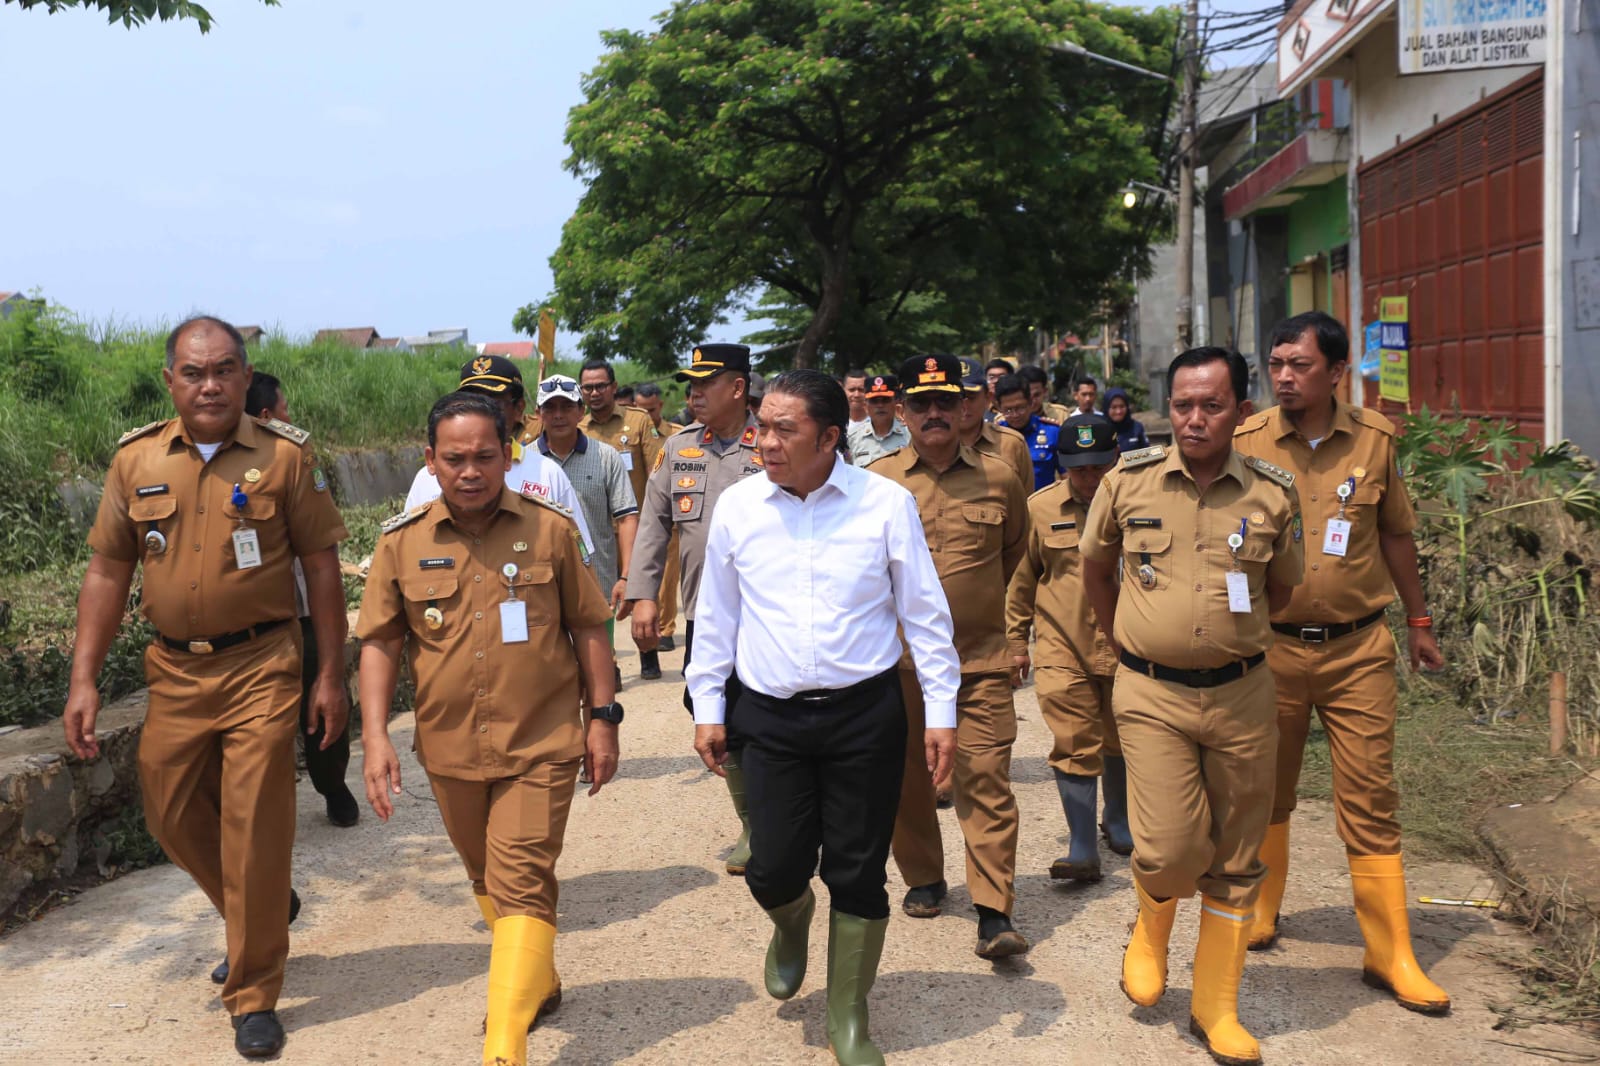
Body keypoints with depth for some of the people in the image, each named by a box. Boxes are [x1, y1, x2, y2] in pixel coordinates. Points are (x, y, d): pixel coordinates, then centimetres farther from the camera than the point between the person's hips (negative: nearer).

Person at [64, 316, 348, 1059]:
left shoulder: (285, 456, -5)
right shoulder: (136, 460, 4)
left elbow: (321, 566, -2)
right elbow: (107, 571, 7)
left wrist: (331, 674, -4)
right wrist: (84, 681, 2)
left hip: (260, 668, -4)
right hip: (174, 671, 4)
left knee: (253, 827, -1)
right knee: (171, 816, 14)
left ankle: (254, 996, 14)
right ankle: (263, 911, 42)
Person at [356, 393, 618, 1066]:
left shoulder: (549, 529, -4)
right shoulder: (402, 542, -1)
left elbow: (587, 627, 2)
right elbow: (380, 643, 1)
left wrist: (602, 718, 0)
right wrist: (375, 737, -7)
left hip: (540, 745, -3)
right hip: (450, 750, 3)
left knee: (521, 885, -9)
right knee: (488, 879, 20)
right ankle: (538, 982, 43)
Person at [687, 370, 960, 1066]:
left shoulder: (886, 504, -6)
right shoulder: (737, 506, 0)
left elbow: (924, 612, 0)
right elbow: (716, 615, 9)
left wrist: (940, 711, -1)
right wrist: (707, 707, 9)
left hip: (866, 714, -1)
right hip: (769, 717, 2)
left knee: (858, 873, 5)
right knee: (774, 870, 2)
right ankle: (791, 925, 40)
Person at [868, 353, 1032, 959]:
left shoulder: (999, 481, 3)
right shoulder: (875, 482, 1)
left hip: (980, 661, -1)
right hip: (897, 658, 1)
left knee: (986, 782, -6)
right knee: (906, 778, 12)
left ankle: (994, 913, -1)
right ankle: (923, 879, 32)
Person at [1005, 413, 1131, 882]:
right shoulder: (1040, 508, -2)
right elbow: (1022, 579, 9)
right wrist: (1016, 641, 11)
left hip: (1125, 645, 1)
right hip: (1061, 649, -1)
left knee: (1119, 742, 17)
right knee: (1074, 747, -4)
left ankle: (1118, 823, 40)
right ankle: (1082, 851, 3)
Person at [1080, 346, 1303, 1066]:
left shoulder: (1272, 493, -2)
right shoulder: (1128, 481, -3)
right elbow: (1095, 567, 13)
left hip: (1242, 693, 2)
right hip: (1152, 695, -1)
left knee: (1234, 858, 9)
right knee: (1170, 849, -12)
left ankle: (1215, 1007, 27)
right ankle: (1152, 926, 25)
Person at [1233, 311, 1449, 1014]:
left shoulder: (1374, 439, 2)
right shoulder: (1245, 444, -4)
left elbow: (1396, 534, 13)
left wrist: (1418, 620, 19)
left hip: (1359, 647, 1)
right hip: (1270, 647, 0)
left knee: (1370, 800, 2)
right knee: (1267, 791, 13)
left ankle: (1390, 955, 11)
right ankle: (1259, 910, 34)